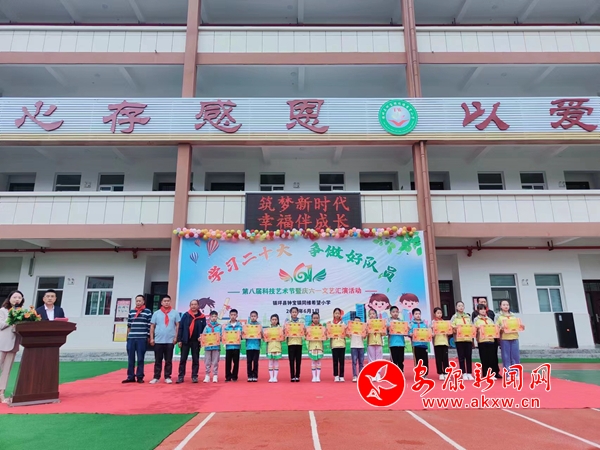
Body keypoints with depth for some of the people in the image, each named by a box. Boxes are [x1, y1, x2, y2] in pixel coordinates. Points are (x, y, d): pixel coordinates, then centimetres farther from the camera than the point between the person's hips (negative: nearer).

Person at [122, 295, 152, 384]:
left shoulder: (148, 312, 0)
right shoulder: (131, 312, 12)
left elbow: (150, 326, 0)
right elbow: (129, 326, 17)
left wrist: (149, 337, -3)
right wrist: (128, 336, 15)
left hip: (142, 339, -4)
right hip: (131, 338, 4)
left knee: (140, 359, 1)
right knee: (130, 358, 6)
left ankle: (140, 377, 9)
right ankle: (130, 377, 13)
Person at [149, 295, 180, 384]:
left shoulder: (175, 313, 2)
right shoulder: (156, 313, 5)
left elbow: (177, 326, 2)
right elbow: (152, 326, 6)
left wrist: (176, 337, -4)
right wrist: (151, 338, 1)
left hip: (170, 341, -1)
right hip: (158, 340, 1)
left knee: (168, 360, 5)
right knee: (158, 360, 6)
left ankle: (167, 377, 12)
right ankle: (156, 377, 13)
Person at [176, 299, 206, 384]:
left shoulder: (202, 317, 1)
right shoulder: (185, 315, 0)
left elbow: (204, 329, 6)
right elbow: (180, 328, 0)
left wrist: (202, 337, -10)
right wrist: (179, 340, -5)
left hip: (196, 341, 0)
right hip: (185, 340, 0)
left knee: (196, 359, 6)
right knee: (183, 359, 4)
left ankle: (194, 376, 13)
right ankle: (180, 376, 11)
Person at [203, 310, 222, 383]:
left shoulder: (219, 326, 4)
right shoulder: (207, 326, 6)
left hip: (216, 346, -1)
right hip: (208, 346, 1)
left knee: (215, 362, 2)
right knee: (207, 362, 4)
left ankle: (215, 376, 10)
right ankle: (207, 376, 13)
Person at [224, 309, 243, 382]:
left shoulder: (240, 325, 3)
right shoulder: (226, 325, 5)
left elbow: (242, 334, 4)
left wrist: (240, 335, -16)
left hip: (236, 346, -1)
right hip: (228, 346, 1)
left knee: (236, 362, 5)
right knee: (228, 361, 3)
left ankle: (234, 376, 16)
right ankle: (228, 377, 13)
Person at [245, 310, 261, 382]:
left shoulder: (259, 325, 4)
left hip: (256, 346, -1)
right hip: (249, 345, 1)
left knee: (255, 362, 2)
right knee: (249, 362, 3)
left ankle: (255, 376, 11)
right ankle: (249, 376, 12)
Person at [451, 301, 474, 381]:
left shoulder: (468, 317, 15)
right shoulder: (454, 317, 4)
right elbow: (451, 328, -3)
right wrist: (455, 328, -21)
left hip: (468, 338, 3)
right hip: (459, 339, -3)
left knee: (469, 356, 2)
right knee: (461, 357, 0)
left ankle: (469, 373, 10)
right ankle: (464, 374, 5)